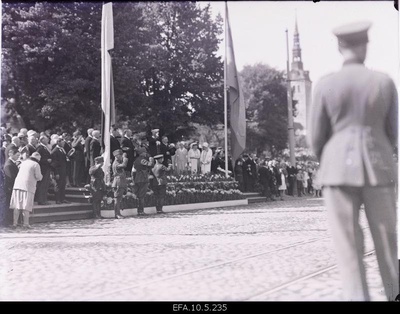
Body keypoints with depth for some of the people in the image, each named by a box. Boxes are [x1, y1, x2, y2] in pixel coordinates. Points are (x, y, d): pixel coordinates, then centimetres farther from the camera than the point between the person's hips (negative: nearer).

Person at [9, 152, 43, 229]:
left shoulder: (23, 162, 16)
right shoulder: (36, 165, -2)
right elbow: (39, 177, -6)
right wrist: (40, 176, 16)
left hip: (18, 185, 5)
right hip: (28, 186, -5)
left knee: (17, 205, 7)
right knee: (26, 206, -2)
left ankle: (15, 222, 9)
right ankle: (26, 223, -2)